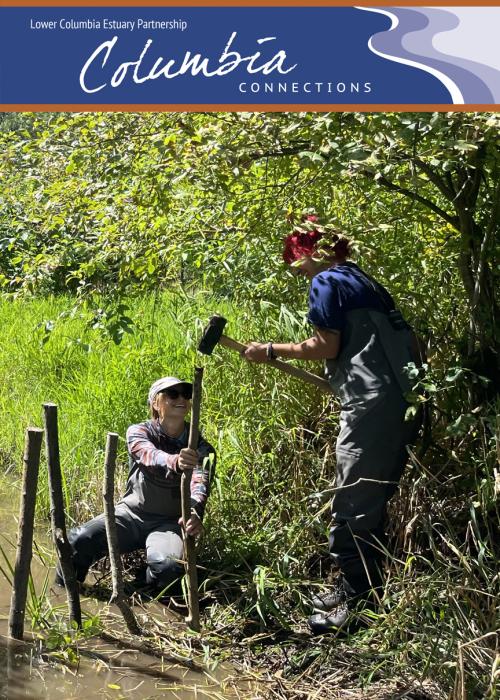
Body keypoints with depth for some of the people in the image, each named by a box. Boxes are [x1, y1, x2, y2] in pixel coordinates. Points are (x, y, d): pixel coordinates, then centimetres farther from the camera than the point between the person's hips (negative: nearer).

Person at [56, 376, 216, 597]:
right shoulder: (138, 432, -5)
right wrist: (174, 462, -54)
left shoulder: (201, 448, -4)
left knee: (169, 567, -32)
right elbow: (150, 456, -29)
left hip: (169, 523, -1)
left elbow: (200, 483, -25)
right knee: (78, 541, -23)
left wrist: (196, 513, -49)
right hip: (132, 513, 1)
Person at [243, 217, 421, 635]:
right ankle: (361, 589, 27)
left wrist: (272, 351, 0)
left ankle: (358, 603, 3)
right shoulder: (362, 281, 23)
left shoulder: (327, 282, -3)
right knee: (371, 502, 17)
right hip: (400, 400, 10)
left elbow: (327, 346, -10)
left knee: (353, 505, -3)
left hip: (372, 407, -10)